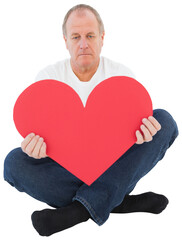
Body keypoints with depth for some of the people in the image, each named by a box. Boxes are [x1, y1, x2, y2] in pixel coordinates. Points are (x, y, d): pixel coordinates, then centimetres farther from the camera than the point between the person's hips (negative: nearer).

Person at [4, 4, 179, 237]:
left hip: (114, 167, 0)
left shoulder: (122, 75, 1)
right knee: (14, 162, -28)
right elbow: (36, 131, -4)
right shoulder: (48, 77, 0)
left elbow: (135, 123, -3)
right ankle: (122, 203, -26)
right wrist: (35, 147, -31)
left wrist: (140, 132, -30)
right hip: (65, 166, 0)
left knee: (164, 121, -22)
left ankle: (81, 209, -32)